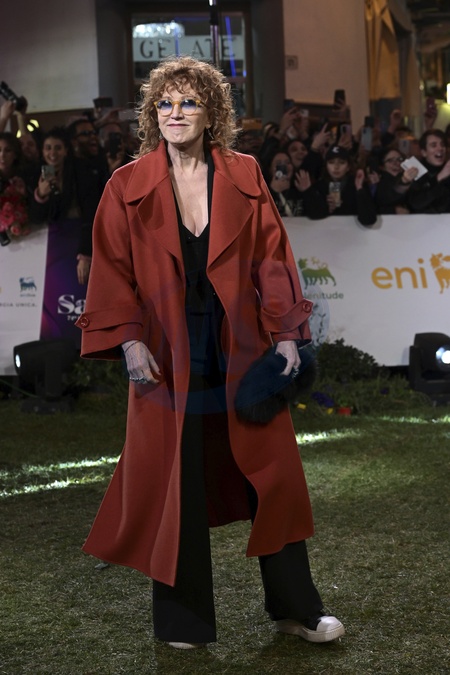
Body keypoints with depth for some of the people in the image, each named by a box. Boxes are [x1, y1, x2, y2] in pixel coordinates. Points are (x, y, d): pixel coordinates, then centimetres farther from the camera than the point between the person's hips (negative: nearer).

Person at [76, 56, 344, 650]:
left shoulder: (244, 177, 4)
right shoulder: (127, 188, 0)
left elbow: (271, 259, 3)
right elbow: (113, 271, 0)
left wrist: (286, 333, -4)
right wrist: (129, 341, -13)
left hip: (242, 354, 2)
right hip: (167, 360, -1)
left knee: (272, 475, 6)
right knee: (174, 487, 5)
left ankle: (295, 607, 22)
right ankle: (184, 618, 21)